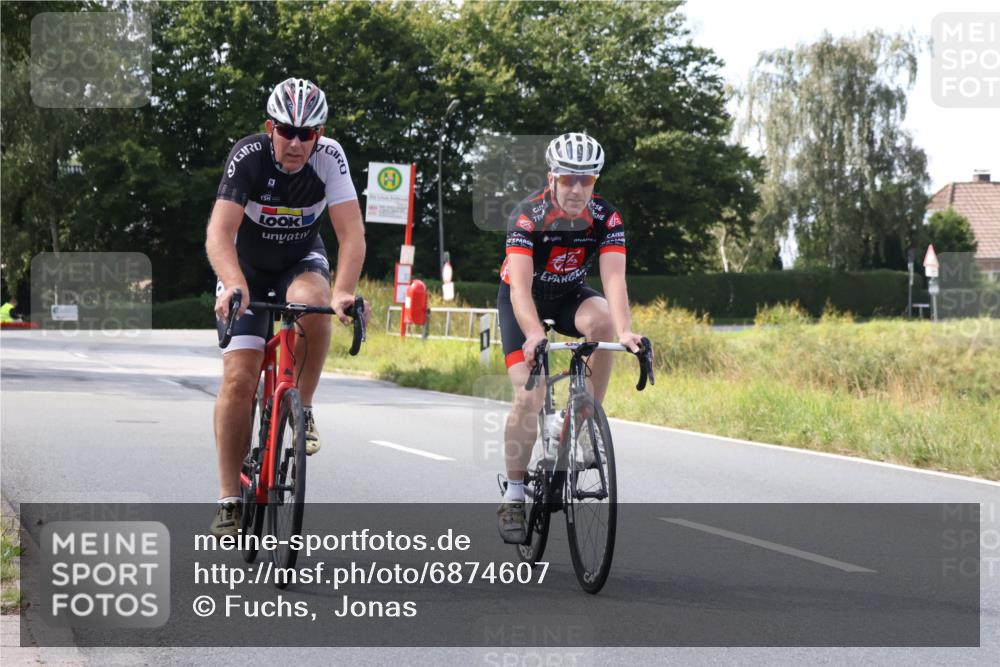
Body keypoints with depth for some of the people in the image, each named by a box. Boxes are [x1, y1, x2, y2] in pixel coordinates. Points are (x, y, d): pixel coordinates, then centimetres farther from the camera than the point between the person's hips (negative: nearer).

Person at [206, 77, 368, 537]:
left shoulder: (329, 158, -22)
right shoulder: (248, 156, -26)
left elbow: (352, 233, -28)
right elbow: (220, 232, -35)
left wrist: (343, 291, -45)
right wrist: (234, 286, -54)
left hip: (301, 261, 1)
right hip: (247, 268, -1)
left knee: (310, 303, -36)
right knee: (238, 379, -14)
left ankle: (303, 408, -13)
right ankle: (229, 499, -6)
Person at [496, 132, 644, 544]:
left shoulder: (606, 218, -22)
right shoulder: (528, 216, -30)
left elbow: (614, 279, -33)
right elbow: (520, 286, -40)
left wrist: (624, 331, -51)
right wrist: (534, 336, -57)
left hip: (569, 295, 3)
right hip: (523, 298, -3)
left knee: (602, 320, -33)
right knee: (529, 397, -16)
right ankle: (513, 497, -2)